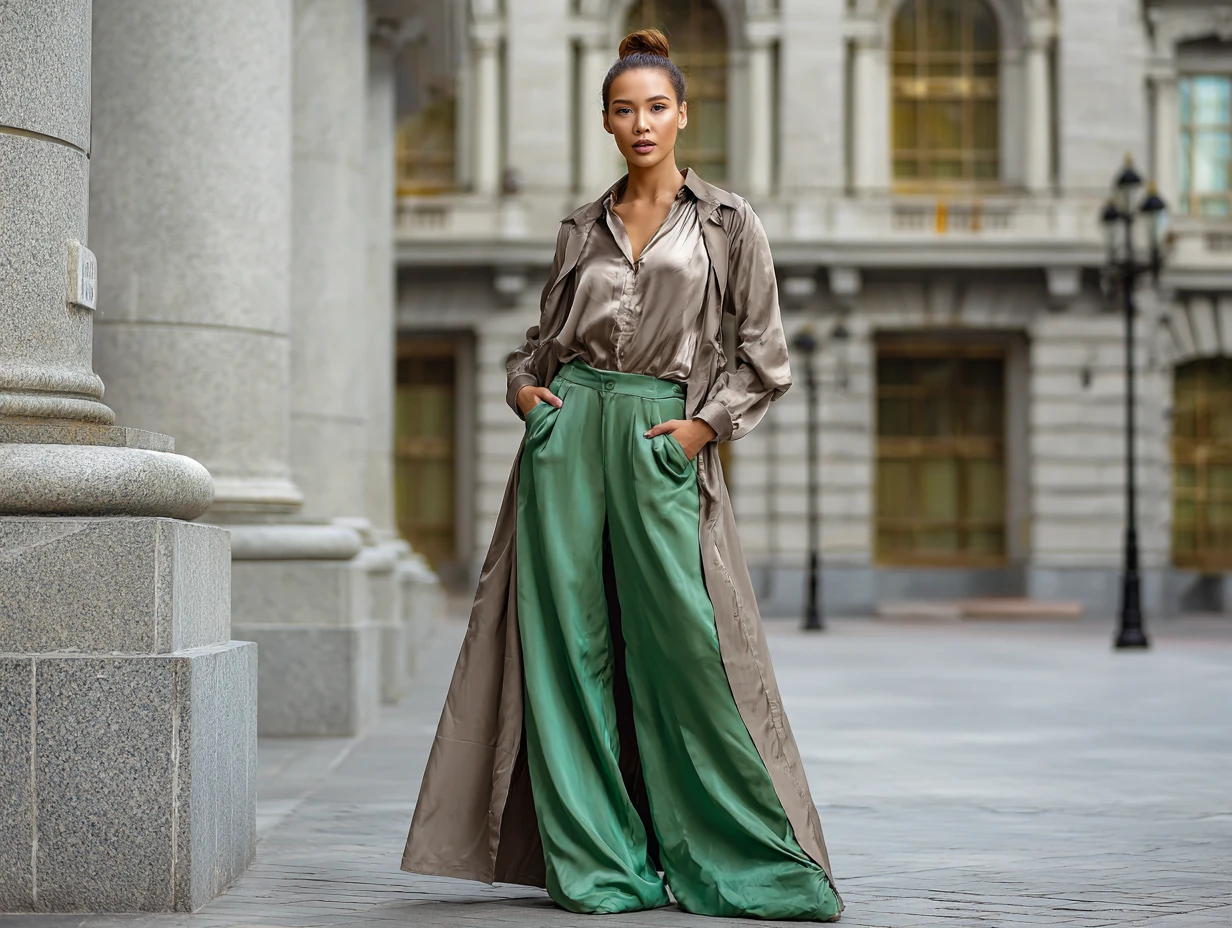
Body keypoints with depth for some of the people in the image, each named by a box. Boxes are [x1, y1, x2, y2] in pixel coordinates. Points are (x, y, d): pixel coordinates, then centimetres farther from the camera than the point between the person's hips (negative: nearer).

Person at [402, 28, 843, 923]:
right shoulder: (583, 229, 14)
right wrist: (523, 386, 5)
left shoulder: (727, 221, 6)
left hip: (661, 442, -3)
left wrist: (707, 423, -6)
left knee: (685, 642, -8)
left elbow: (766, 355, 5)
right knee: (569, 642, 0)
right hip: (568, 434, 3)